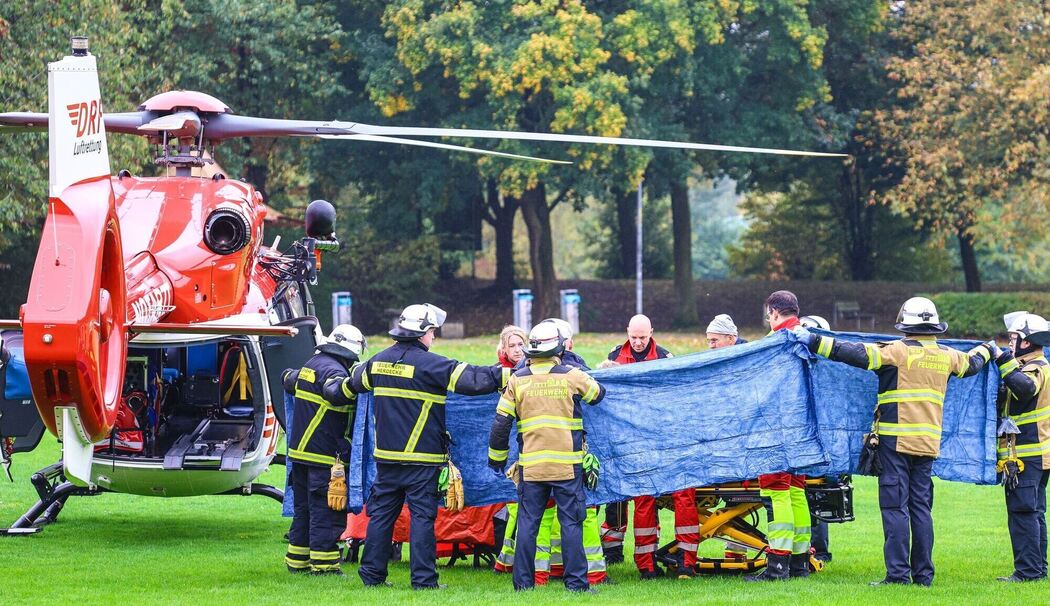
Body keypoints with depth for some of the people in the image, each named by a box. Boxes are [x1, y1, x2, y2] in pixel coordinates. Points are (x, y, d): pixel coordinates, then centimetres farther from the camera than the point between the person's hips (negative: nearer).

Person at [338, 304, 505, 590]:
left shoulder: (378, 361, 8)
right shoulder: (430, 364, -13)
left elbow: (353, 383, 29)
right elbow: (473, 379, -15)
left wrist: (343, 386, 52)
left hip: (386, 456, 6)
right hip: (422, 458, -6)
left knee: (382, 512, 12)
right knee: (422, 515, -2)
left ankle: (372, 573, 15)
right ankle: (423, 578, -3)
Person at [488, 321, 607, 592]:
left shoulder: (517, 380, 2)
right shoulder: (572, 376, -2)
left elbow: (501, 423, 4)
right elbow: (598, 394, 18)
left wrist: (497, 458, 16)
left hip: (530, 465, 2)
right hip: (567, 465, -2)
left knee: (527, 523, 7)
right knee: (571, 522, 2)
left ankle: (523, 580, 7)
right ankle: (575, 580, 0)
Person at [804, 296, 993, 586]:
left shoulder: (897, 351, -9)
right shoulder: (946, 356, 10)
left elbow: (859, 354, -19)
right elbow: (972, 363, 31)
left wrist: (817, 343, -17)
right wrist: (987, 350, 54)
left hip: (895, 439, -6)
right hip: (929, 441, 6)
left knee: (895, 507, -5)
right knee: (921, 507, 11)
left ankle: (898, 573, -10)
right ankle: (923, 573, 11)